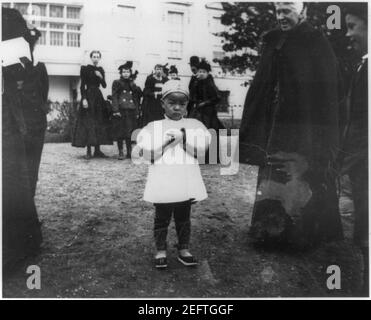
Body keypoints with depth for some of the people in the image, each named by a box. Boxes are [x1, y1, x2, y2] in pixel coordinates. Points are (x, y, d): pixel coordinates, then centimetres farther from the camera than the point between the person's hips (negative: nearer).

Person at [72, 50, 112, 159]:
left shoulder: (100, 70, 13)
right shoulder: (85, 69, -1)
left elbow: (104, 85, 8)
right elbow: (82, 86, -5)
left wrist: (101, 77, -9)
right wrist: (84, 99, -15)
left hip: (98, 97, 5)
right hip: (88, 96, -5)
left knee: (99, 123, 3)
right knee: (88, 124, -8)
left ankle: (97, 150, 8)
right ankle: (88, 151, -6)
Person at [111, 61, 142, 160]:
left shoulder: (133, 84, 16)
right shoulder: (116, 83, 5)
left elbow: (137, 98, 16)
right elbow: (114, 97, -2)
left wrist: (137, 111, 8)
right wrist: (115, 110, -13)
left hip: (131, 111, 3)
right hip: (120, 110, -3)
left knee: (130, 132, 4)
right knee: (120, 131, -2)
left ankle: (129, 152, 12)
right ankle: (120, 152, 4)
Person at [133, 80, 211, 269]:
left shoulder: (194, 125, 6)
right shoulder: (153, 127, 2)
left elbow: (201, 149, -7)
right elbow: (147, 153, -9)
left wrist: (183, 136, -15)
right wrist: (167, 140, -17)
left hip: (186, 182, 2)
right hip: (162, 183, -1)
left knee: (183, 217, 14)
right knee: (162, 218, 10)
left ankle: (184, 250, 29)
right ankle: (160, 251, 25)